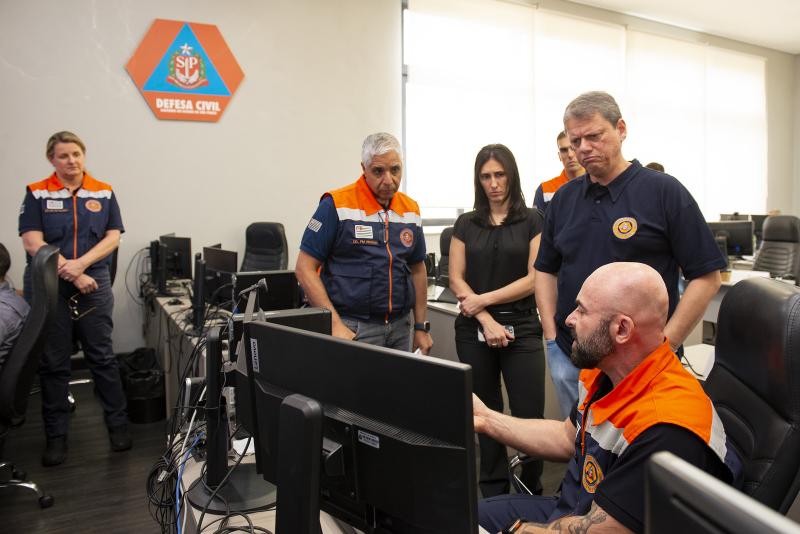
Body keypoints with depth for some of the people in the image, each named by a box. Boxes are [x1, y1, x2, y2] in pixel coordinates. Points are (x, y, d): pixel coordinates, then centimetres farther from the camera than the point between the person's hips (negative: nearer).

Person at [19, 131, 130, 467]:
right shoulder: (36, 194, 2)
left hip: (94, 285, 1)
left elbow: (113, 238, 0)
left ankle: (118, 425, 18)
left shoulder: (103, 193, 6)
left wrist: (81, 263, -15)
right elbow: (33, 243, -6)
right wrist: (73, 276, -12)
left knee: (102, 357, 6)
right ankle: (56, 436, 19)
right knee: (52, 363, 7)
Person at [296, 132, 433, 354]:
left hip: (400, 327, 5)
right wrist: (335, 324, -16)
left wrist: (421, 327, 11)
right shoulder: (337, 205, -10)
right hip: (352, 329, -5)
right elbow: (305, 268, -10)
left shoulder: (411, 209, 7)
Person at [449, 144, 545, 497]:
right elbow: (456, 279, 2)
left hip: (521, 329, -2)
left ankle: (532, 493, 18)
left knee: (529, 415, -4)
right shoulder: (466, 224, 9)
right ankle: (493, 493, 25)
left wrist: (484, 299, -9)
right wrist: (487, 321, -9)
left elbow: (534, 278, -5)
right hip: (473, 330, 3)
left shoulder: (532, 221, 2)